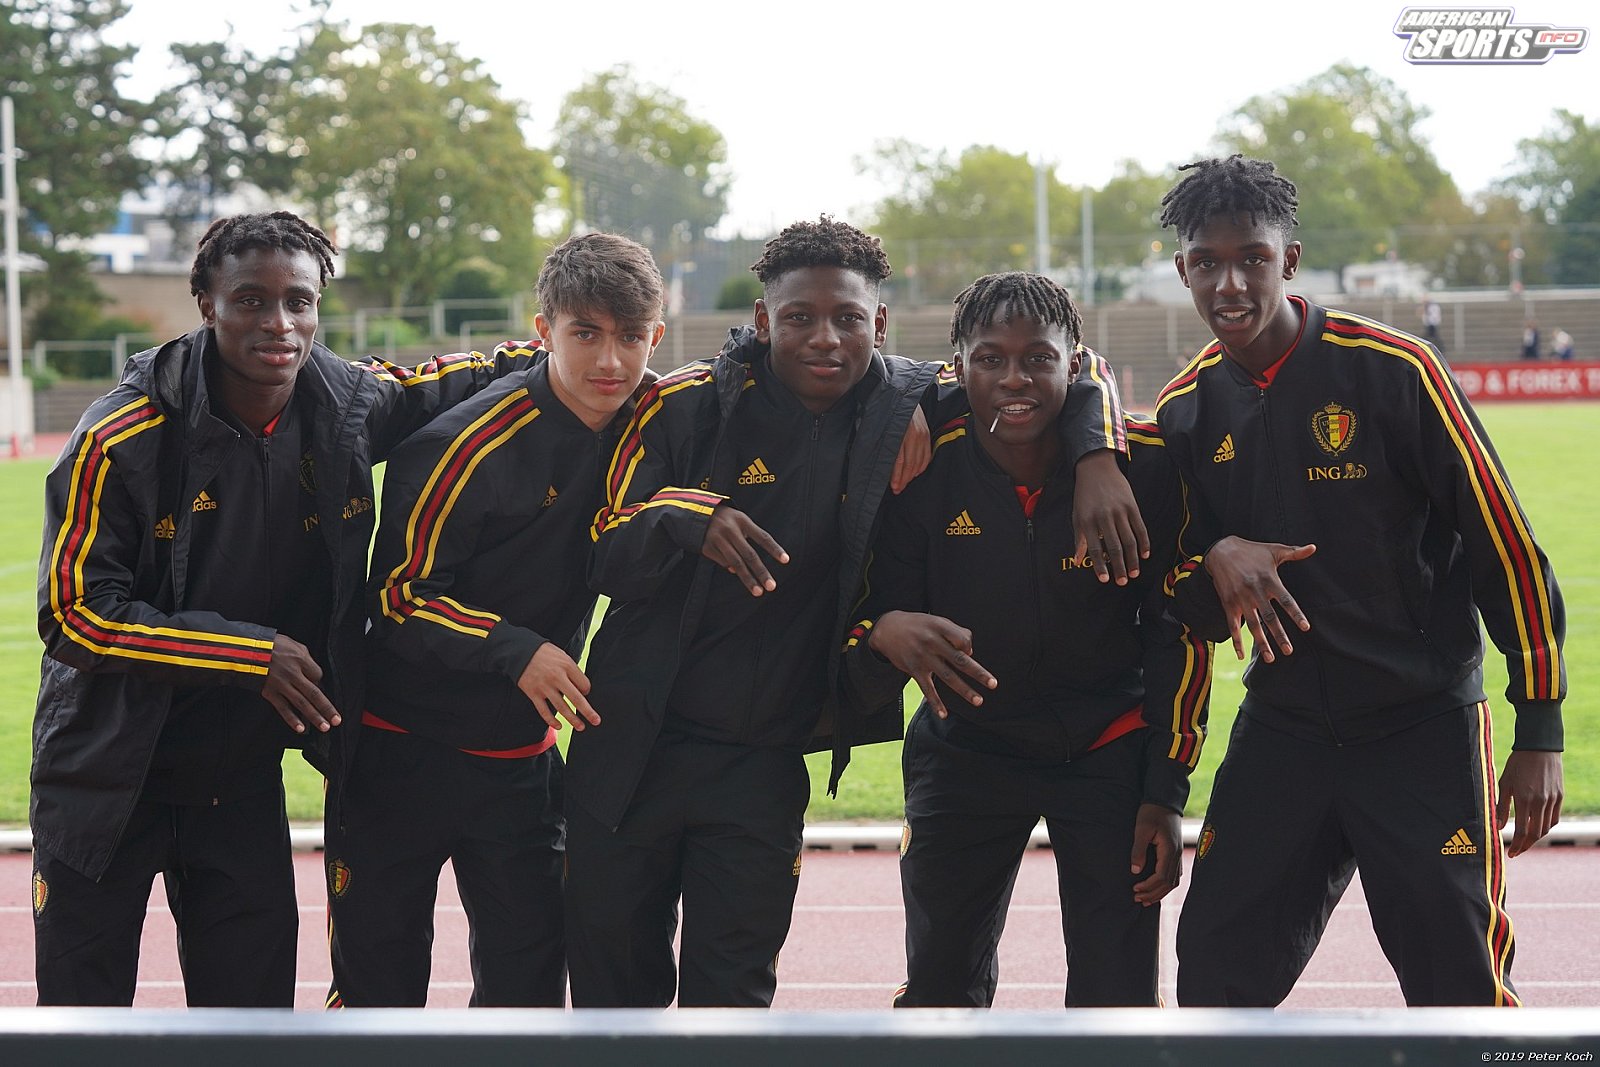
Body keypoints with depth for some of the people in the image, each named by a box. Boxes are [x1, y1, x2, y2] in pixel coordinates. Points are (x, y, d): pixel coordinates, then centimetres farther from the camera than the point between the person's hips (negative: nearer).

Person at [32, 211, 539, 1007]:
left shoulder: (349, 407, -6)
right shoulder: (120, 438, -19)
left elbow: (442, 382, 16)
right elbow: (75, 613, -18)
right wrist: (253, 652, -22)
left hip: (244, 783, 4)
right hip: (109, 783, -4)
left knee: (254, 1009, 10)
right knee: (83, 1009, 4)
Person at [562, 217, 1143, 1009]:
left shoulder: (906, 406, -3)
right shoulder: (687, 407, -7)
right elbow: (605, 556, -9)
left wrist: (1096, 460, -16)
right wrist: (688, 518, -30)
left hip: (765, 765, 1)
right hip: (636, 746, 0)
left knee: (731, 998, 3)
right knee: (612, 984, 11)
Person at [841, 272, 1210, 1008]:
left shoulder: (1146, 464, -16)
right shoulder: (919, 471, -16)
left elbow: (1177, 635, -5)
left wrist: (1165, 794, -7)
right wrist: (885, 634, -40)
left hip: (1110, 749, -1)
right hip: (965, 748, 1)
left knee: (1118, 1000, -3)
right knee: (938, 993, 9)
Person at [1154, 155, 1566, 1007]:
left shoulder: (1393, 369, -12)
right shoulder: (1187, 409, 3)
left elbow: (1504, 543, -9)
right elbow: (1185, 603, 10)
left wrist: (1539, 731, -9)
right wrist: (1213, 563, -14)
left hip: (1426, 728, -4)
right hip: (1281, 728, 4)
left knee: (1460, 988, -5)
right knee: (1217, 970, 4)